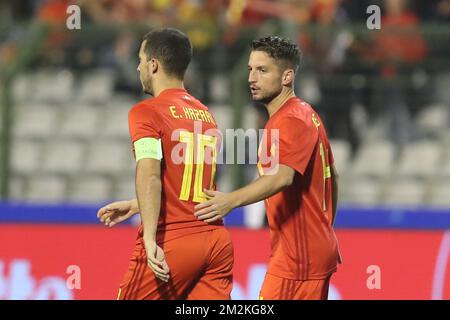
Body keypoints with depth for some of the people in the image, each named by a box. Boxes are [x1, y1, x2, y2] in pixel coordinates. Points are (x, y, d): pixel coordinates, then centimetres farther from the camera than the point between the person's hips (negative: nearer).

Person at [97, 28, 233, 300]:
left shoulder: (146, 112, -5)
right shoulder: (206, 114, 16)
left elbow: (150, 175, -20)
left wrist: (150, 240, -28)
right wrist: (134, 206, 33)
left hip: (172, 240, -6)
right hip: (217, 240, 6)